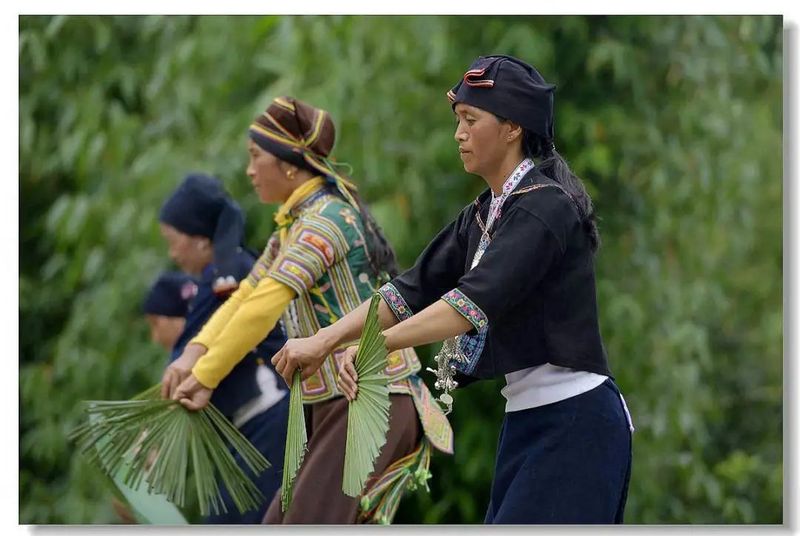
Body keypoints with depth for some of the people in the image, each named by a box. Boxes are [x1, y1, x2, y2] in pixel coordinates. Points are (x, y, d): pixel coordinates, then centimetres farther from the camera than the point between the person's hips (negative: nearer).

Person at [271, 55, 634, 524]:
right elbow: (414, 289, 8)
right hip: (527, 419, 9)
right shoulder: (484, 215, 12)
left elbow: (473, 304, -26)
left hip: (574, 423, -9)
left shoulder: (544, 207, -16)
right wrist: (328, 339, -7)